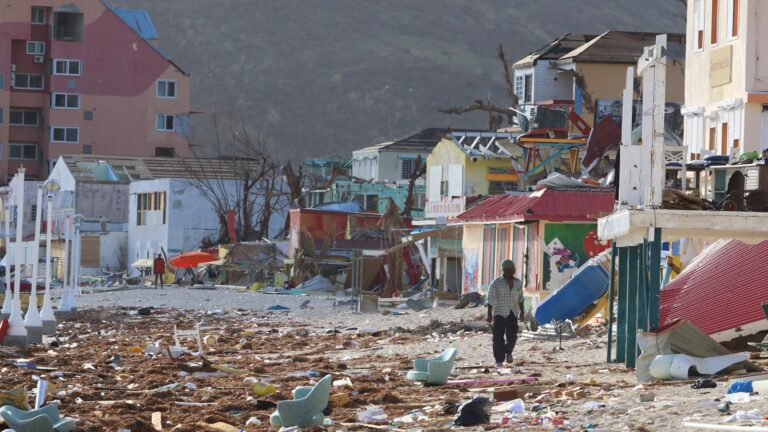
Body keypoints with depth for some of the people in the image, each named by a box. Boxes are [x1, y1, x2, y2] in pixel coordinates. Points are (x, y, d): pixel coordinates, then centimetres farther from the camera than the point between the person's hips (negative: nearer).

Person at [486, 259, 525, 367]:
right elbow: (490, 299, -6)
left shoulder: (518, 283, 8)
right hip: (499, 313, -3)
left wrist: (522, 312, 14)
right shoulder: (496, 283, -5)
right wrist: (489, 314, -12)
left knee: (512, 336, -5)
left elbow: (520, 298, 18)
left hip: (512, 314, 3)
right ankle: (499, 360, 0)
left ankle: (508, 351, 25)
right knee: (498, 338, -7)